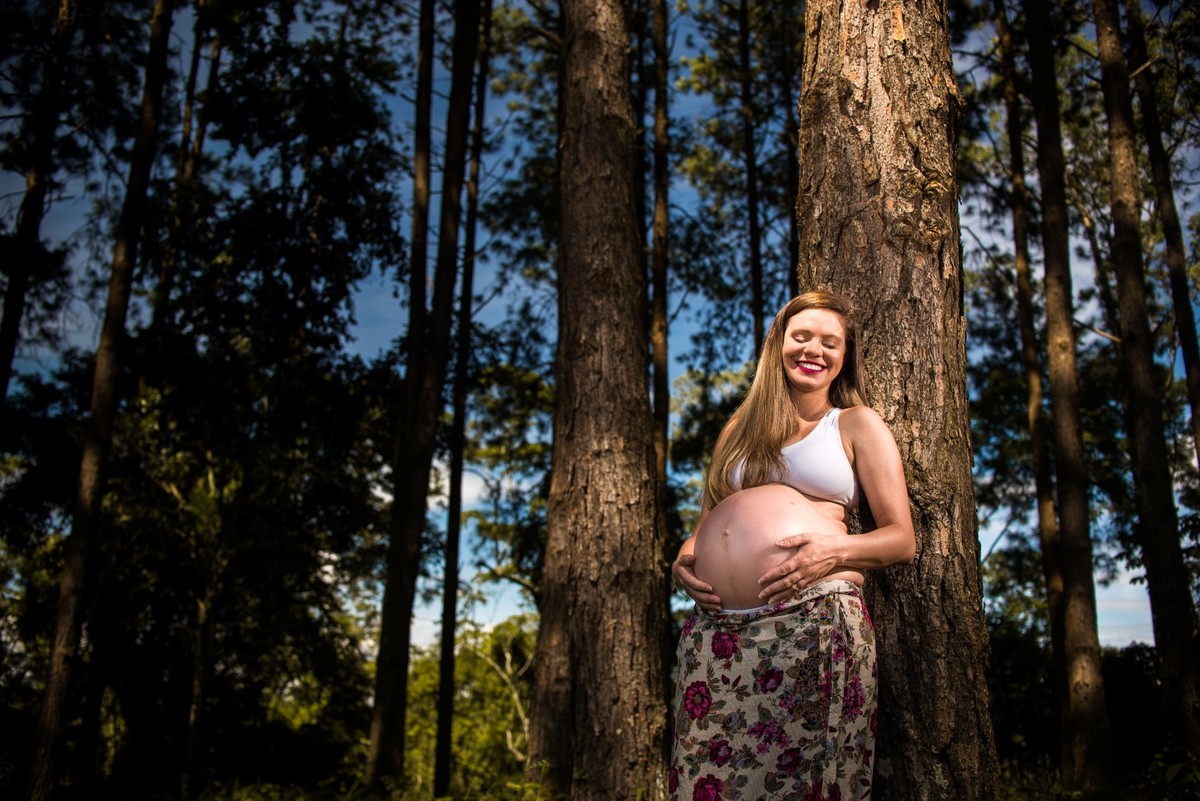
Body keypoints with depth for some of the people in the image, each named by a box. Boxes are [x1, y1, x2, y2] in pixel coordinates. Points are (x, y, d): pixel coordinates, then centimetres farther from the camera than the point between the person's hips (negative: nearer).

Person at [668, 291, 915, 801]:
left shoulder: (857, 424, 14)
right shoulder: (742, 429, 26)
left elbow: (901, 539, 9)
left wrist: (836, 551, -11)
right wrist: (685, 558, 7)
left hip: (814, 622, -3)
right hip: (715, 631, 4)